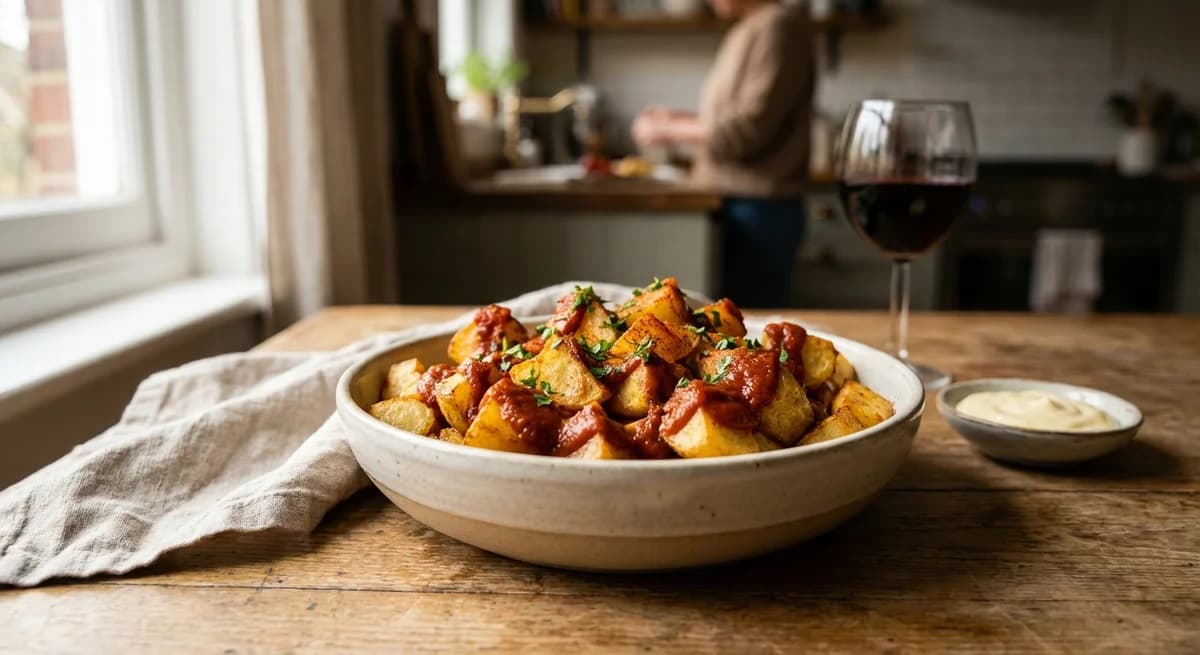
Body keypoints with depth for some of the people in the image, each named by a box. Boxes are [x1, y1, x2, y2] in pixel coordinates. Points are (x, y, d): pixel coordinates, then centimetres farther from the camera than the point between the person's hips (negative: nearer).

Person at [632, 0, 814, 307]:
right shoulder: (747, 29, 18)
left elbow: (750, 127, -18)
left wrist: (670, 131, -8)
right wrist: (677, 119, 13)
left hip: (759, 212, -9)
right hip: (735, 206, 9)